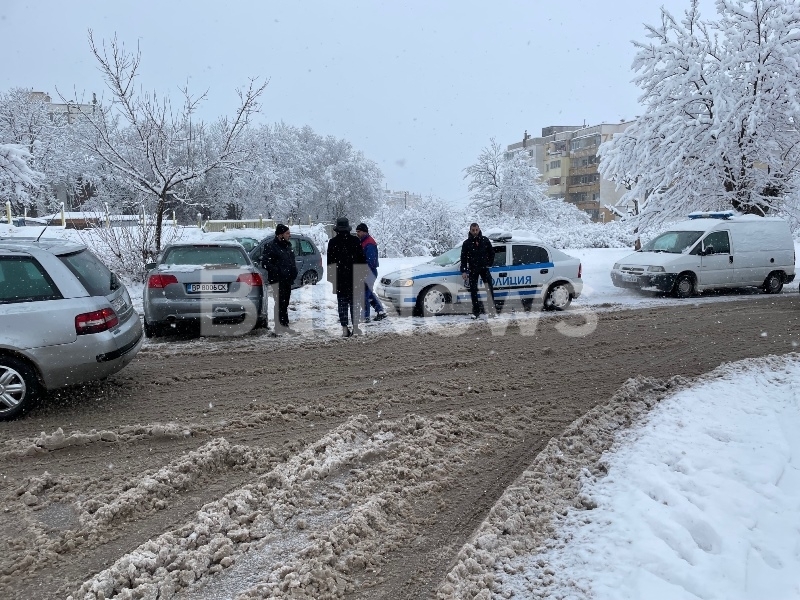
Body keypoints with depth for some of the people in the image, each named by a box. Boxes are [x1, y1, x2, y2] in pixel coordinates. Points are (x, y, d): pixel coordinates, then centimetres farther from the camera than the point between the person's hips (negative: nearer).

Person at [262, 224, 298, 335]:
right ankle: (280, 328, -5)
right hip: (278, 280, -9)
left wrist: (294, 272, 12)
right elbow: (265, 263, -16)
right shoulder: (271, 247, -11)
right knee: (279, 304, -8)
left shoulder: (287, 245, 16)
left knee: (285, 303, 15)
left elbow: (291, 261, 27)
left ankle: (284, 326, 23)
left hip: (287, 280, 9)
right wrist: (277, 271, -20)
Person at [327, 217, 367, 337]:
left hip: (339, 277, 0)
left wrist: (331, 275, 9)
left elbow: (330, 261, 2)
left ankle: (345, 329, 2)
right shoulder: (355, 240, -2)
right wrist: (362, 273, 8)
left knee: (342, 303, 5)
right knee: (354, 302, 8)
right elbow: (362, 259, 0)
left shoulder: (332, 242, -2)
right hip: (354, 276, 0)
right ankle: (355, 327, 6)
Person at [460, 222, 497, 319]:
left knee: (490, 289, -5)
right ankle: (476, 311, 8)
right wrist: (464, 271, -5)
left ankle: (493, 309, 1)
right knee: (473, 291, 1)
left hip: (484, 268, 0)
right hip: (473, 269, 0)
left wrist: (490, 264, 5)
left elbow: (491, 253, 12)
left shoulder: (485, 240, 2)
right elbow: (463, 258, 1)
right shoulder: (466, 243, -1)